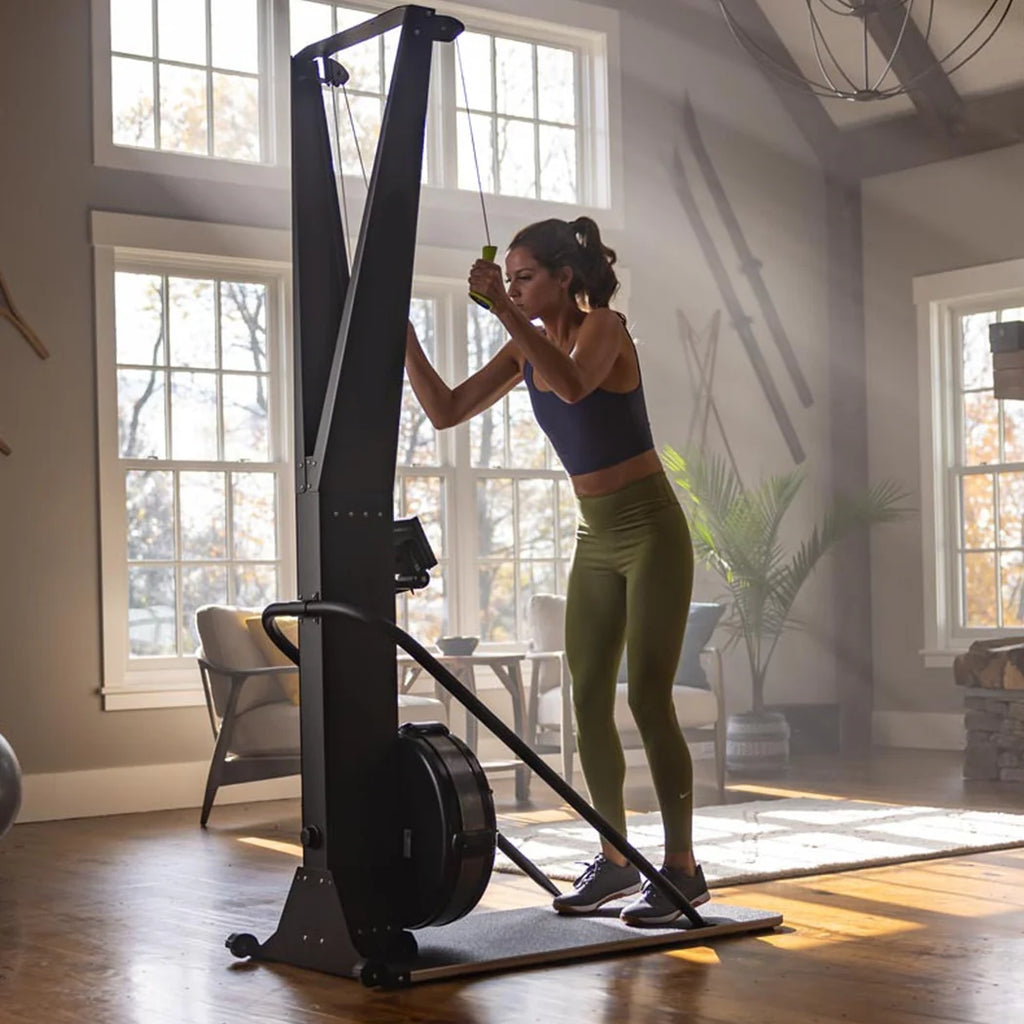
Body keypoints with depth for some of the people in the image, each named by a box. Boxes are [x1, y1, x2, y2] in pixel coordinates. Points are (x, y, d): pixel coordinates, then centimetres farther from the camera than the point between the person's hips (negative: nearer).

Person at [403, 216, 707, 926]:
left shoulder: (604, 327, -12)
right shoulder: (526, 351, 8)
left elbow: (574, 385, -35)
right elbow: (446, 411, 7)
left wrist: (504, 308, -36)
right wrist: (404, 336, -3)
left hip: (651, 529, -8)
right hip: (596, 540, 8)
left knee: (650, 702, -9)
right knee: (589, 703, 6)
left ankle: (683, 868, -1)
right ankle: (615, 861, 17)